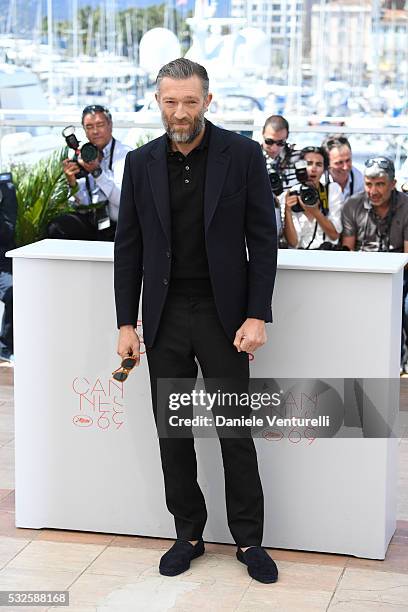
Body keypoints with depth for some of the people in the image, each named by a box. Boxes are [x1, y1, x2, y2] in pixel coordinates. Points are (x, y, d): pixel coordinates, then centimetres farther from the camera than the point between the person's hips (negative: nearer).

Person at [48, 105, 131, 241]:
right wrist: (72, 184, -14)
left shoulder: (125, 154, -6)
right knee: (56, 227, -21)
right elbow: (82, 203, 6)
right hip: (88, 217, 5)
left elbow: (122, 199, -18)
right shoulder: (83, 154, 8)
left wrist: (97, 172, -25)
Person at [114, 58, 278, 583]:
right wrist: (126, 323, 1)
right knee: (172, 431, 8)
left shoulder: (242, 155, -4)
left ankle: (248, 540, 16)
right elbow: (128, 247, 6)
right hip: (164, 317, 3)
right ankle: (188, 534, 22)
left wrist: (257, 316, -10)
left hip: (222, 313, -2)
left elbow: (263, 239, -3)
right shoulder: (141, 162, 3)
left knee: (236, 431, 4)